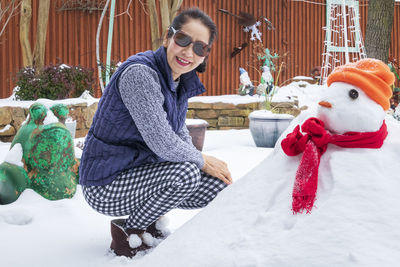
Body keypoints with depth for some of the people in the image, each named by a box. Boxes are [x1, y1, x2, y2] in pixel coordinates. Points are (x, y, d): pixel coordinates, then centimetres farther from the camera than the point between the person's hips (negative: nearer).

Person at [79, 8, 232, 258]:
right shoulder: (140, 73, -24)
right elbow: (161, 142, -28)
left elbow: (180, 132, 15)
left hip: (140, 170, 8)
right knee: (185, 174, -29)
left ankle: (149, 220, 17)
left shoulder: (181, 81, 4)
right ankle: (129, 232, -4)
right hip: (106, 186, -8)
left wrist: (209, 163, -3)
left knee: (220, 186, -2)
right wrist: (202, 161, -12)